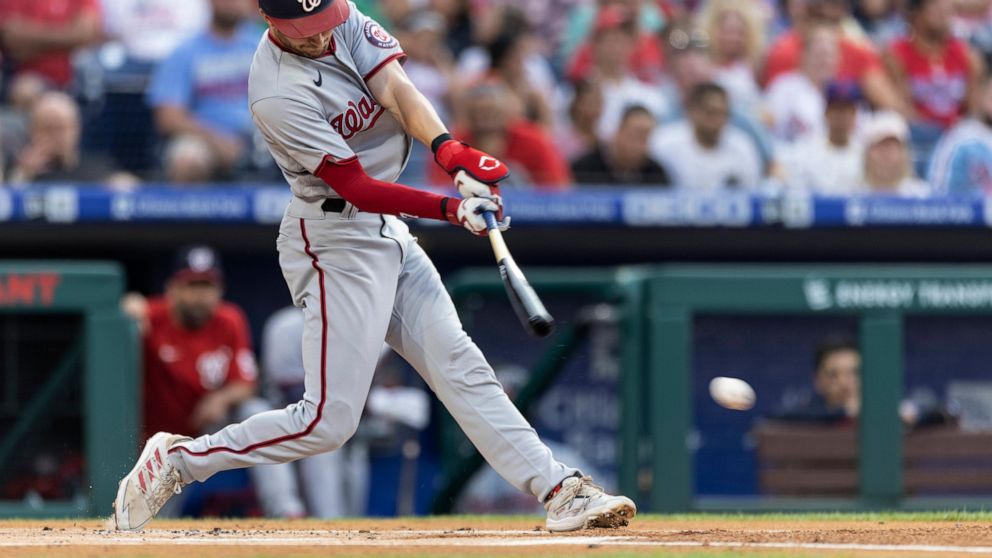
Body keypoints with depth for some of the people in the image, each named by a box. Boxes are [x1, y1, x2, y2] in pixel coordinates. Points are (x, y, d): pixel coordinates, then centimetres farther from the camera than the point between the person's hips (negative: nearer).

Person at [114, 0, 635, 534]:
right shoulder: (278, 94, -24)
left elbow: (396, 91, -14)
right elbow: (357, 188, -24)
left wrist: (450, 151, -32)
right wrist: (451, 208, -33)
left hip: (385, 231, 8)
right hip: (334, 242, -8)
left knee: (460, 366, 6)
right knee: (328, 421, -9)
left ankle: (560, 491, 6)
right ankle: (175, 460, 3)